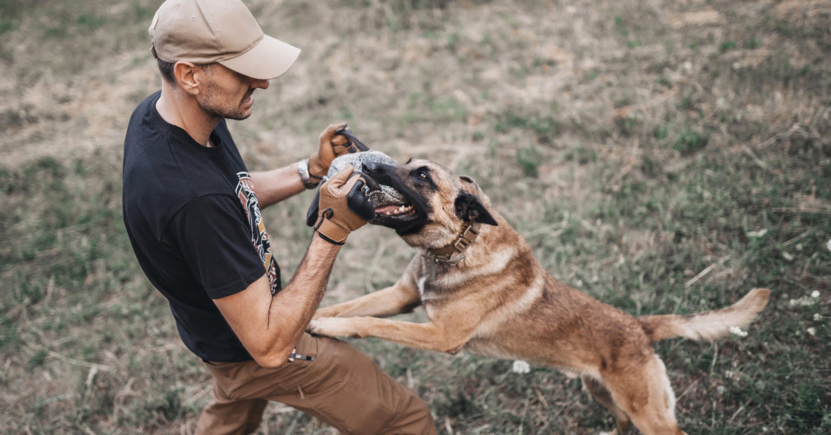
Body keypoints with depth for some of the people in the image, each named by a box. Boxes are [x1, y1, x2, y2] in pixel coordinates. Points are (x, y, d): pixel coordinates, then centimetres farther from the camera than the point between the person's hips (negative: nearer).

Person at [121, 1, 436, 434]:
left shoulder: (159, 111, -14)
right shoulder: (194, 199, -43)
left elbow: (236, 194, 7)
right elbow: (269, 346, -36)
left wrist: (312, 169, -8)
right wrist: (332, 232, -37)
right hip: (253, 354, -8)